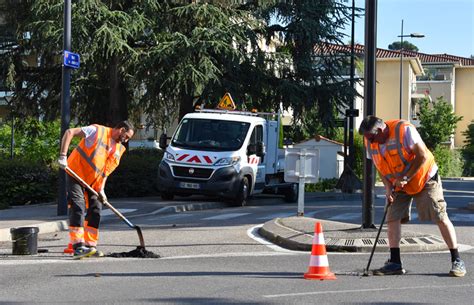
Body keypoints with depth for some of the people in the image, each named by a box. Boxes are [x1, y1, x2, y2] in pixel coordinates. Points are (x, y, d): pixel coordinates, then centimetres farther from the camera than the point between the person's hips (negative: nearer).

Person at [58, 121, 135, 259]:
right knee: (78, 208, -15)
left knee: (95, 210, 5)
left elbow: (106, 170, 11)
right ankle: (78, 246, -19)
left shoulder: (119, 150, 8)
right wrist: (63, 155, -28)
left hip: (93, 182, 8)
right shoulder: (98, 131, -14)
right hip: (76, 174, -8)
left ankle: (90, 246, 13)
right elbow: (70, 132, -19)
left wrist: (101, 189, -4)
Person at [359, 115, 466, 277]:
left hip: (424, 178, -6)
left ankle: (457, 261, 0)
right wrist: (387, 186, -11)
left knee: (440, 218, -6)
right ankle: (395, 263, 0)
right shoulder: (370, 142, -7)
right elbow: (379, 166, 4)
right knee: (392, 218, -5)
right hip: (399, 185, 6)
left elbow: (422, 156, -26)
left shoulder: (404, 130, -26)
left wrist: (405, 178, -26)